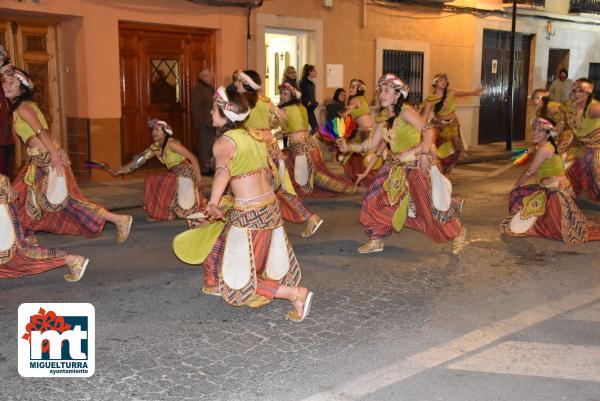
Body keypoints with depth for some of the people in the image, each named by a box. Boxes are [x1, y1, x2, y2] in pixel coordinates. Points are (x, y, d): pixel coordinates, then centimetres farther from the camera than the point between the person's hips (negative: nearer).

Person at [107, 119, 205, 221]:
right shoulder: (155, 147, 5)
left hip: (186, 176, -8)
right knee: (150, 180, 8)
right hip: (175, 176, 8)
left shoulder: (171, 144, -19)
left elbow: (193, 157, -22)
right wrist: (120, 170, 4)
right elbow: (139, 160, 8)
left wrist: (199, 179, -24)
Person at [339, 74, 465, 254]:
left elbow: (428, 130, -25)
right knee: (373, 200, 2)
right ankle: (376, 240, 17)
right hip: (395, 166, 7)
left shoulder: (405, 111, -16)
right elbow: (373, 144, 7)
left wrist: (425, 154, -34)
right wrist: (349, 147, -1)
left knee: (429, 205, 0)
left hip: (416, 165, -7)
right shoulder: (384, 117, 6)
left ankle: (458, 234, 23)